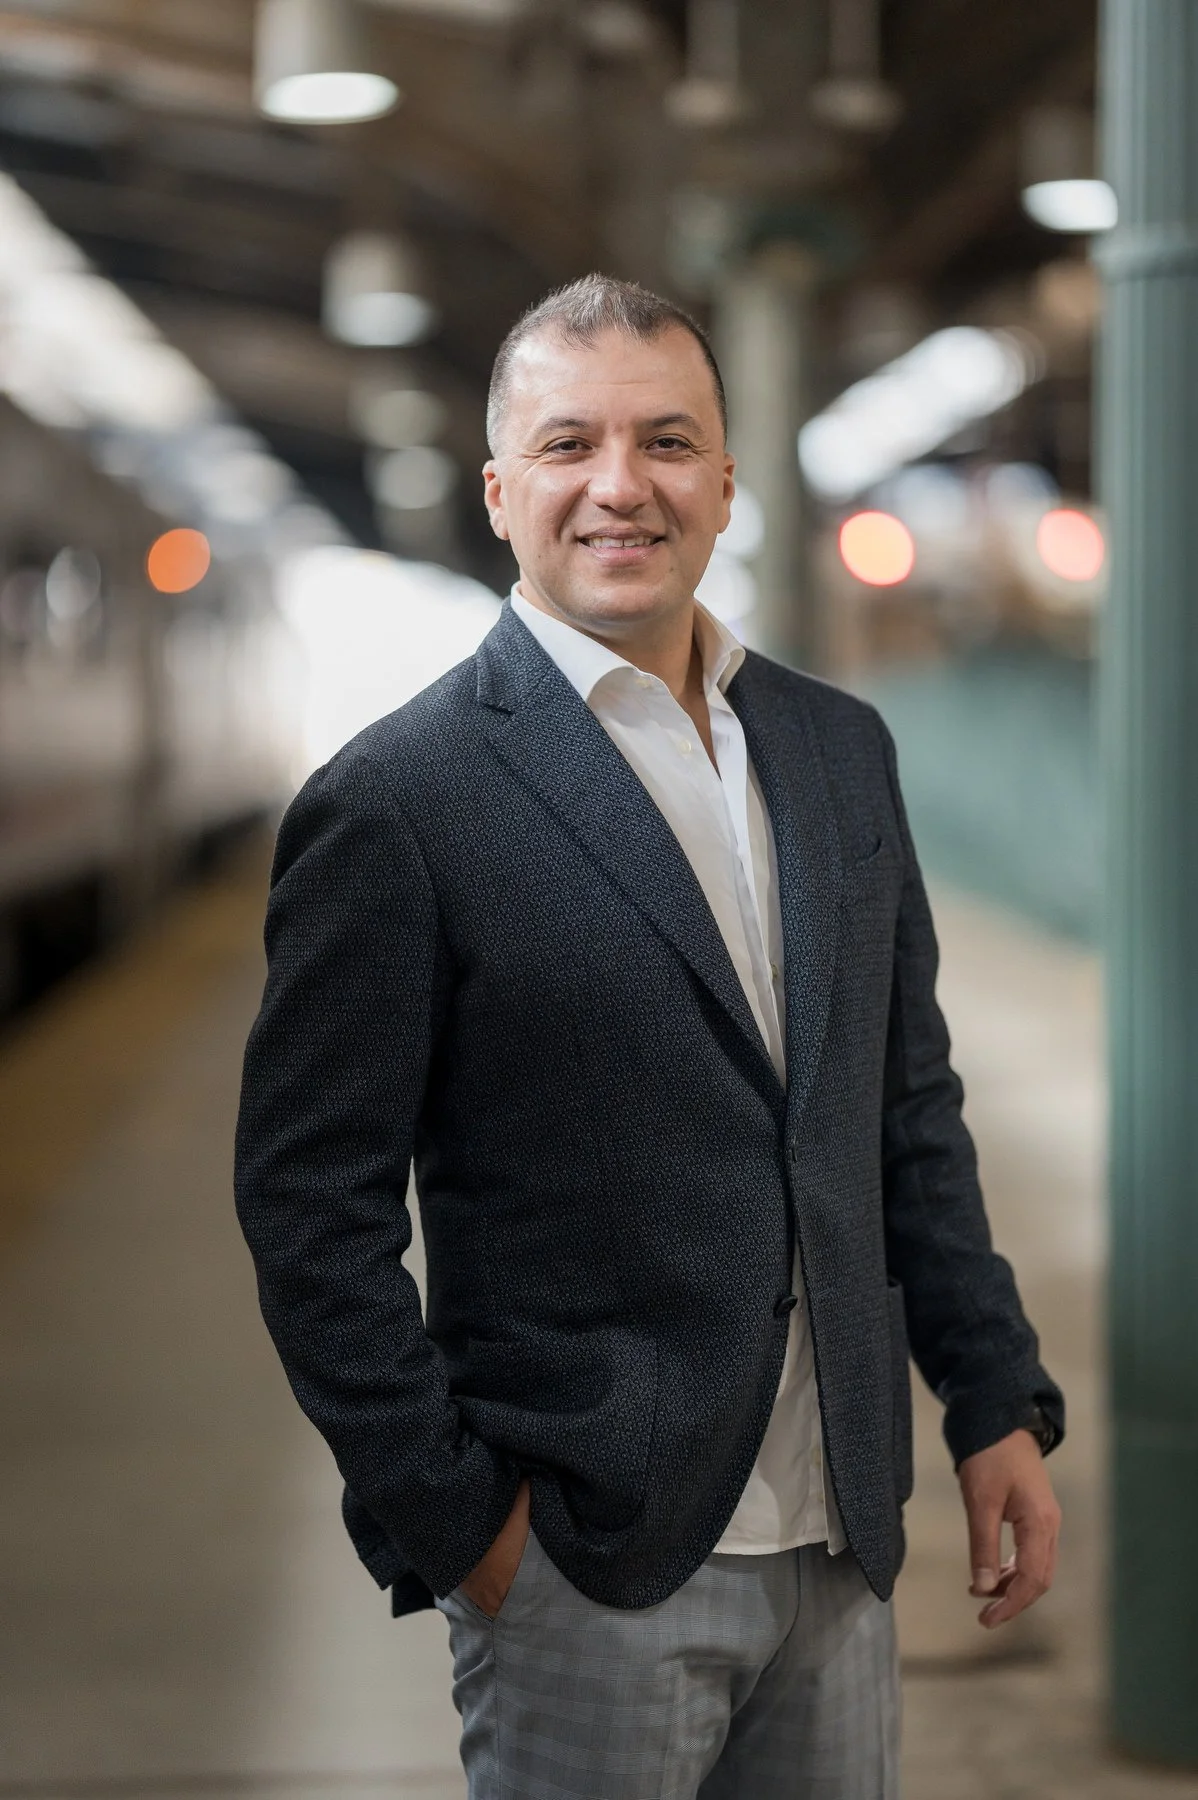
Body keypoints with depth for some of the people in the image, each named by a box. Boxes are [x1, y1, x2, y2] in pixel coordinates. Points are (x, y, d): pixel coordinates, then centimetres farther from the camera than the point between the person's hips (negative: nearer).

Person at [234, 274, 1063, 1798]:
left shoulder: (840, 750, 9)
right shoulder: (398, 801, -10)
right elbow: (310, 1199, -10)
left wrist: (999, 1401, 10)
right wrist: (447, 1513, -12)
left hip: (837, 1540, 6)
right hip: (587, 1566, -5)